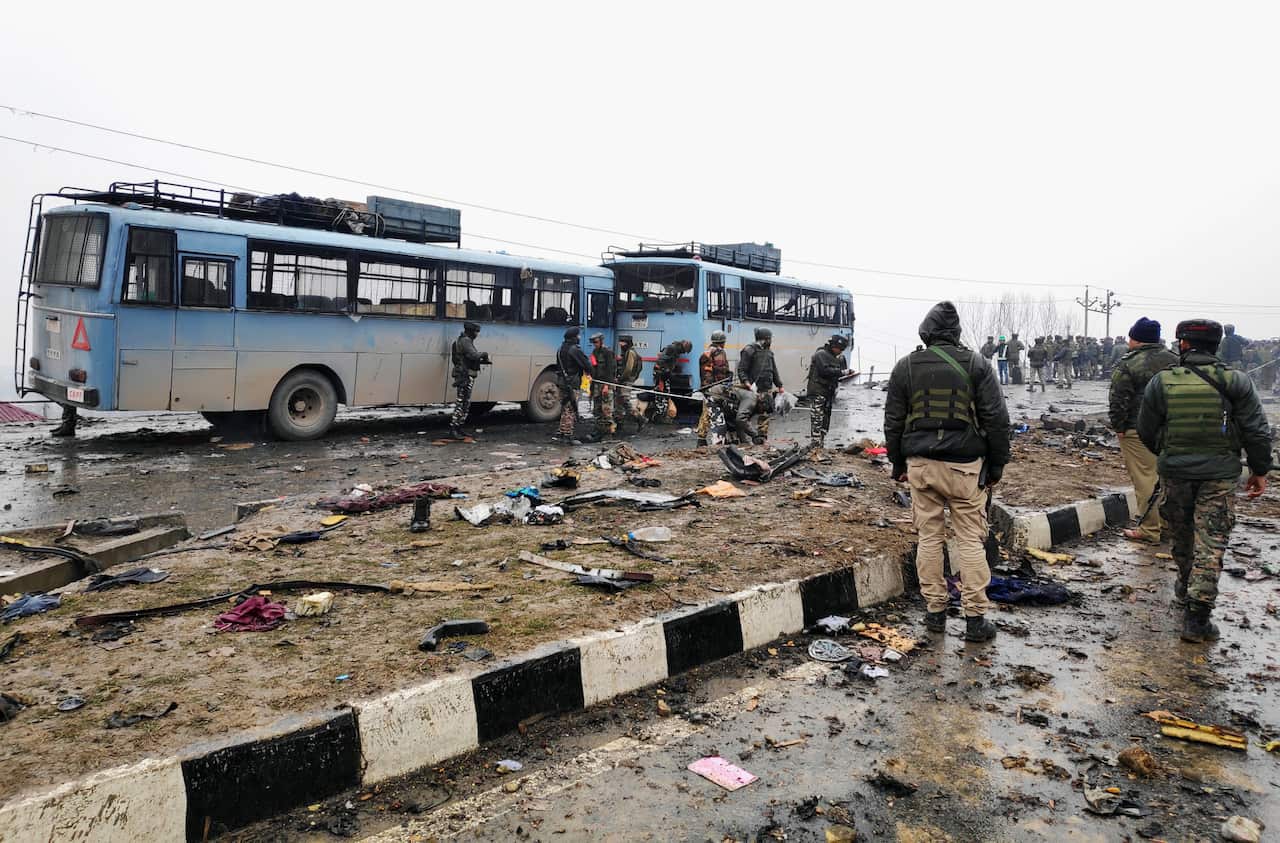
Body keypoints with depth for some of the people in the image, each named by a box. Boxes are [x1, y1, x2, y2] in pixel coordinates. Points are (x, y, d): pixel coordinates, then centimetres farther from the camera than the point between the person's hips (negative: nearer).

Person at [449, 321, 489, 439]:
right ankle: (453, 429, -9)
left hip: (466, 376, 11)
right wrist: (484, 353, -9)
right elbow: (474, 355, -26)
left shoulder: (466, 341, 19)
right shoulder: (465, 341, -13)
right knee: (462, 403, -10)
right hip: (465, 376, -11)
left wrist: (481, 360, 11)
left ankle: (458, 428, 18)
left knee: (465, 403, 14)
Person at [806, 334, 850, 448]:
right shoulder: (820, 354, -10)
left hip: (829, 391, 9)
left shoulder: (838, 357, 19)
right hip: (817, 392, -9)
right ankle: (815, 444, -12)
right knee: (817, 418, -12)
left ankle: (822, 445, 18)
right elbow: (825, 370, -22)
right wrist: (842, 372, -23)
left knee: (826, 418, 11)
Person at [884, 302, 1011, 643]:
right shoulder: (975, 365, -1)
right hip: (965, 466, -2)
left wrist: (898, 465, 17)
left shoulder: (905, 367, 4)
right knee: (970, 539, 4)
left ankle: (935, 611, 16)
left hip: (921, 464, 2)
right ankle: (975, 618, 7)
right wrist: (996, 466, 7)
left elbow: (893, 421, 8)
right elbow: (996, 419, -2)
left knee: (929, 537, 9)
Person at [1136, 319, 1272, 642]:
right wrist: (1260, 471, 9)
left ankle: (1186, 587, 42)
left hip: (1175, 473, 1)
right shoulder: (1235, 382, -6)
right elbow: (1257, 431, -4)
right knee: (1210, 543, 0)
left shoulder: (1161, 382, -4)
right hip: (1220, 476, -1)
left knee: (1181, 535, 21)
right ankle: (1197, 616, -3)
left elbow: (1146, 431, 4)